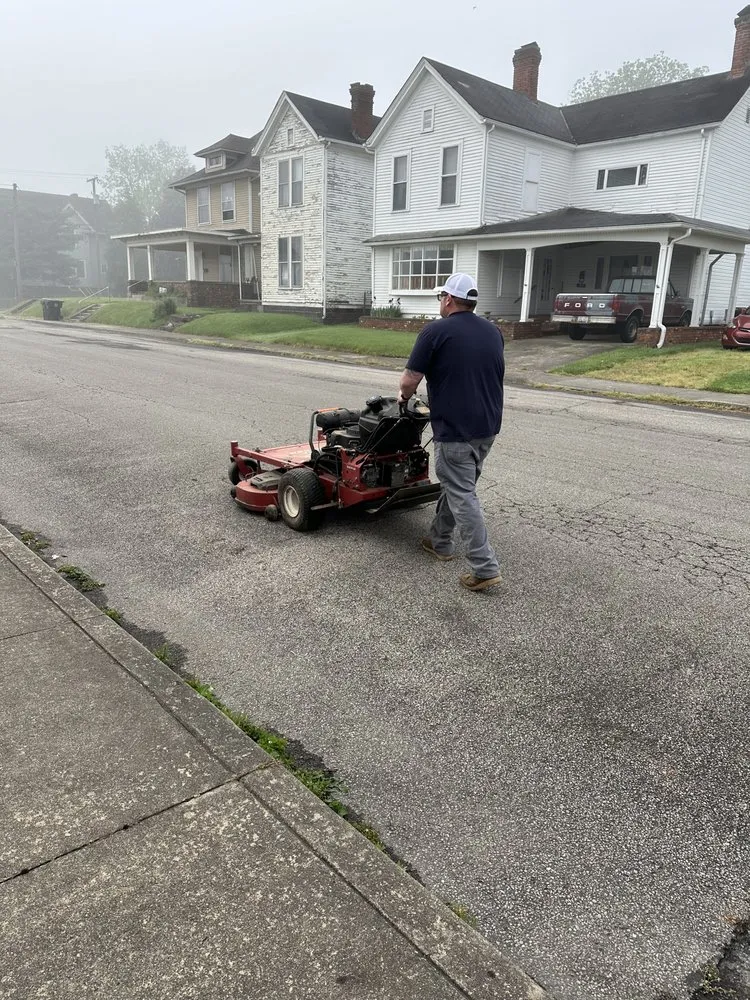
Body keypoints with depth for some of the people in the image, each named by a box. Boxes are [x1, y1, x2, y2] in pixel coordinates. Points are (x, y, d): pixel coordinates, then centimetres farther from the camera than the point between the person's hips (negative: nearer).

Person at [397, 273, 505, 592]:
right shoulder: (493, 332, 10)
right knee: (455, 485, 21)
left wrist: (404, 395, 11)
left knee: (462, 496, -4)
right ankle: (440, 541, 34)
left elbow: (410, 380, -11)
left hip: (456, 429, -7)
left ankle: (485, 568, -6)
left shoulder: (435, 331, -10)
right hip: (488, 425, 8)